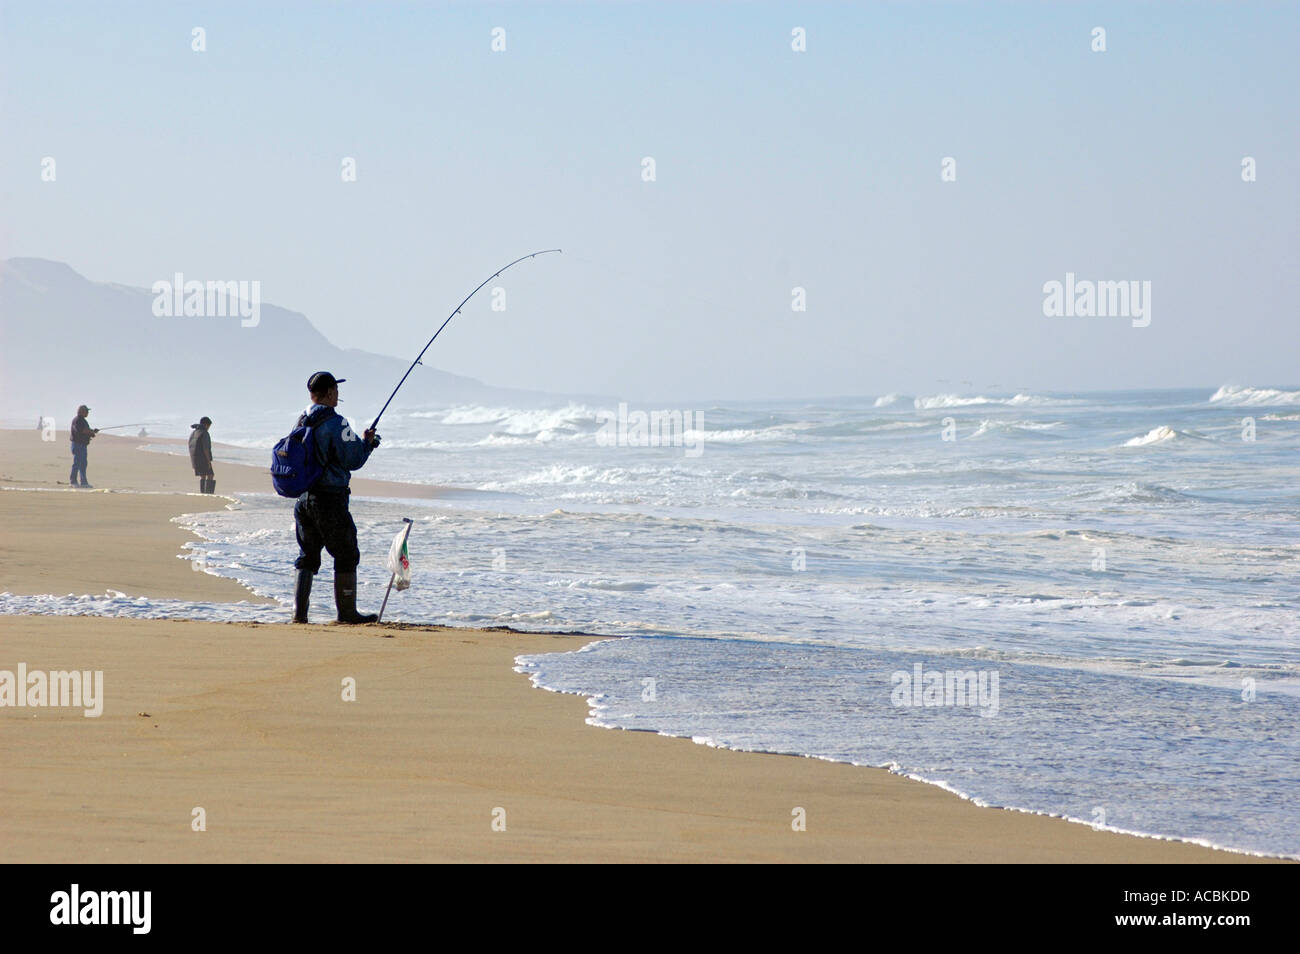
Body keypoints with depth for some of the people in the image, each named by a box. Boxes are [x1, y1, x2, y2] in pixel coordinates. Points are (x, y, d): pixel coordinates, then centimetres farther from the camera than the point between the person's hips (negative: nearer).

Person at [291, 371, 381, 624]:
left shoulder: (302, 423, 11)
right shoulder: (335, 423, -14)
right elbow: (353, 461, -12)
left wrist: (365, 443, 24)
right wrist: (367, 442, 7)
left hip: (303, 497, 7)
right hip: (330, 497, -7)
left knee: (307, 556, 11)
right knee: (346, 556, 4)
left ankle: (299, 612, 5)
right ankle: (347, 612, 7)